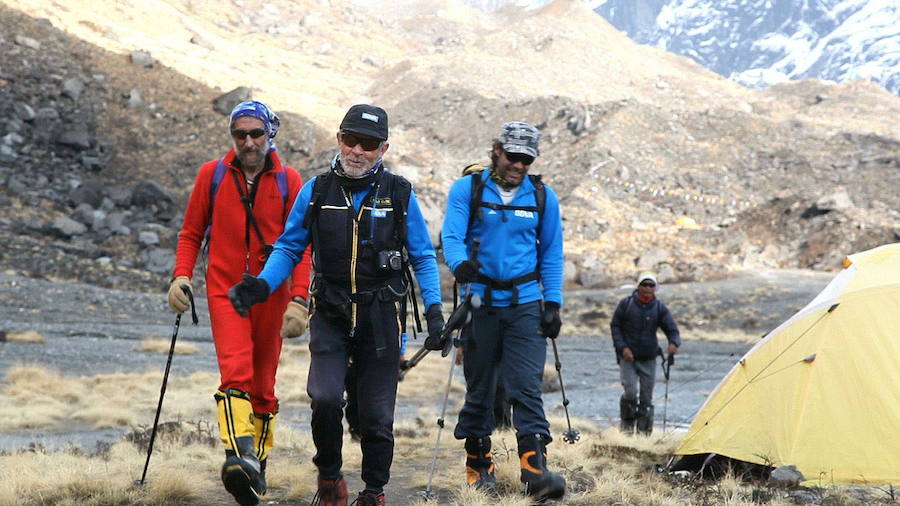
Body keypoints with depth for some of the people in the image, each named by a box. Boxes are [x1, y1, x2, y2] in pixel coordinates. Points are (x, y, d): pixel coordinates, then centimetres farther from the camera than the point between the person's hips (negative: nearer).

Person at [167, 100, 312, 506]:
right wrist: (181, 275, -4)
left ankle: (257, 463, 23)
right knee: (236, 372, -21)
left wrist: (298, 300, -10)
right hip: (225, 291, -1)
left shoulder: (288, 181, 2)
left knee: (263, 386, 9)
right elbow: (192, 232, 11)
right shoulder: (212, 175, 4)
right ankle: (239, 457, -33)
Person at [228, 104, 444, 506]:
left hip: (381, 319, 0)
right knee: (325, 397, -19)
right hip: (330, 317, 0)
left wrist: (434, 309, -2)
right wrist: (262, 285, -7)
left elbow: (423, 257, 8)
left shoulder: (399, 194, 2)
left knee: (376, 415, 4)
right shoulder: (316, 191, 3)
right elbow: (289, 247, 10)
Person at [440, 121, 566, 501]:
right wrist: (461, 264, -33)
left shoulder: (543, 197, 7)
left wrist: (552, 304, 4)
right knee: (479, 387, 6)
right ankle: (478, 466, 19)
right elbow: (451, 236, -11)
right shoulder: (467, 189, 0)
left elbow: (552, 255, 12)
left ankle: (534, 470, -17)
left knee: (526, 386, -11)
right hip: (480, 302, -1)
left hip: (526, 303, 1)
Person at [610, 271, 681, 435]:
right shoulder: (626, 304, -2)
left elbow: (672, 329, -1)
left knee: (646, 396, 1)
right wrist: (623, 347, -8)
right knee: (630, 391, -15)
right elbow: (615, 326, 4)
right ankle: (627, 423, 7)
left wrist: (674, 343, -24)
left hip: (648, 359, 2)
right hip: (628, 357, -2)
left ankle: (643, 431, 10)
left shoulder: (659, 308, 0)